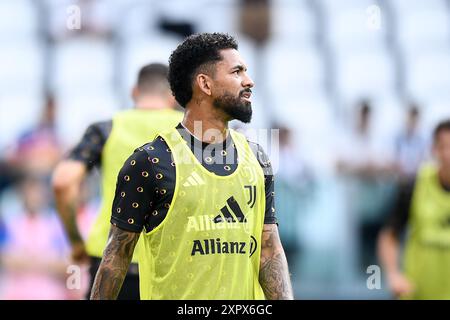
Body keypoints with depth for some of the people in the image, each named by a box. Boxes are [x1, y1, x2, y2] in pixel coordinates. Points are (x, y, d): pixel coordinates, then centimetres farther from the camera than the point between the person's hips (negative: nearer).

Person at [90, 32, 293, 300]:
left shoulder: (256, 159, 8)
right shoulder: (150, 162, -9)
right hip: (173, 296, -5)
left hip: (246, 294, 5)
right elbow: (118, 254, -5)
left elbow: (271, 250, 5)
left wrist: (285, 298, -8)